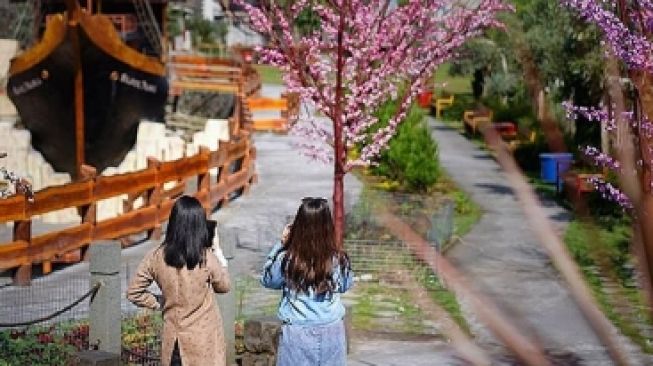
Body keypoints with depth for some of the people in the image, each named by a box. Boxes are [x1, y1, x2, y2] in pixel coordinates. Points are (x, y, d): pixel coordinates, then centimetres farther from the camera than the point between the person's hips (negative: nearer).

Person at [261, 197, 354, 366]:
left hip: (298, 333, -1)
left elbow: (267, 280, 7)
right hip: (331, 332, 2)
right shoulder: (338, 259, -11)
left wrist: (281, 244, 3)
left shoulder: (286, 260, -15)